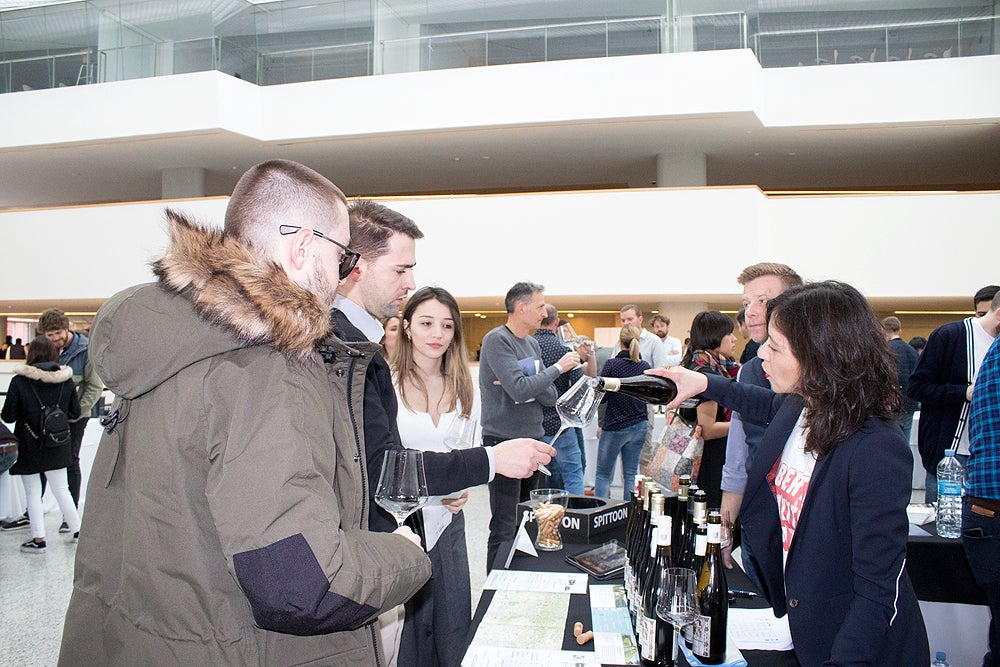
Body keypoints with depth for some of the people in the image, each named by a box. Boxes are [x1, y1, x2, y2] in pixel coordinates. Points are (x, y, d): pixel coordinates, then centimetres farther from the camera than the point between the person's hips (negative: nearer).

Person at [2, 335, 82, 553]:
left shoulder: (19, 381, -14)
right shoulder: (66, 380, -5)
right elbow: (75, 412, 3)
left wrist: (26, 413, 11)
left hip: (29, 447, -3)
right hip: (57, 447, 3)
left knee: (33, 494, 8)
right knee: (61, 490, 15)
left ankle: (38, 539, 10)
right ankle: (77, 530, 19)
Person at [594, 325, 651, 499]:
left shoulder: (612, 364, -13)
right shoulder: (645, 366, 0)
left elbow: (600, 397, -12)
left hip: (615, 427, -4)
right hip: (639, 426, 4)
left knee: (603, 474, 5)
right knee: (631, 474, 10)